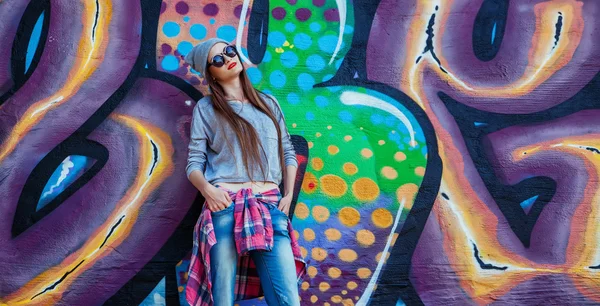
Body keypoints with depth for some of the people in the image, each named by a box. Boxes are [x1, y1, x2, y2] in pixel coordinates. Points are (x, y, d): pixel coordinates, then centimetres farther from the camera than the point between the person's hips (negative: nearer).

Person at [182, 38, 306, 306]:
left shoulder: (268, 102, 20)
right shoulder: (206, 108, 11)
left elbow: (288, 151, 20)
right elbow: (193, 162, 7)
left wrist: (289, 194, 6)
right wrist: (207, 188, -14)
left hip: (269, 206, 2)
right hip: (225, 205, -2)